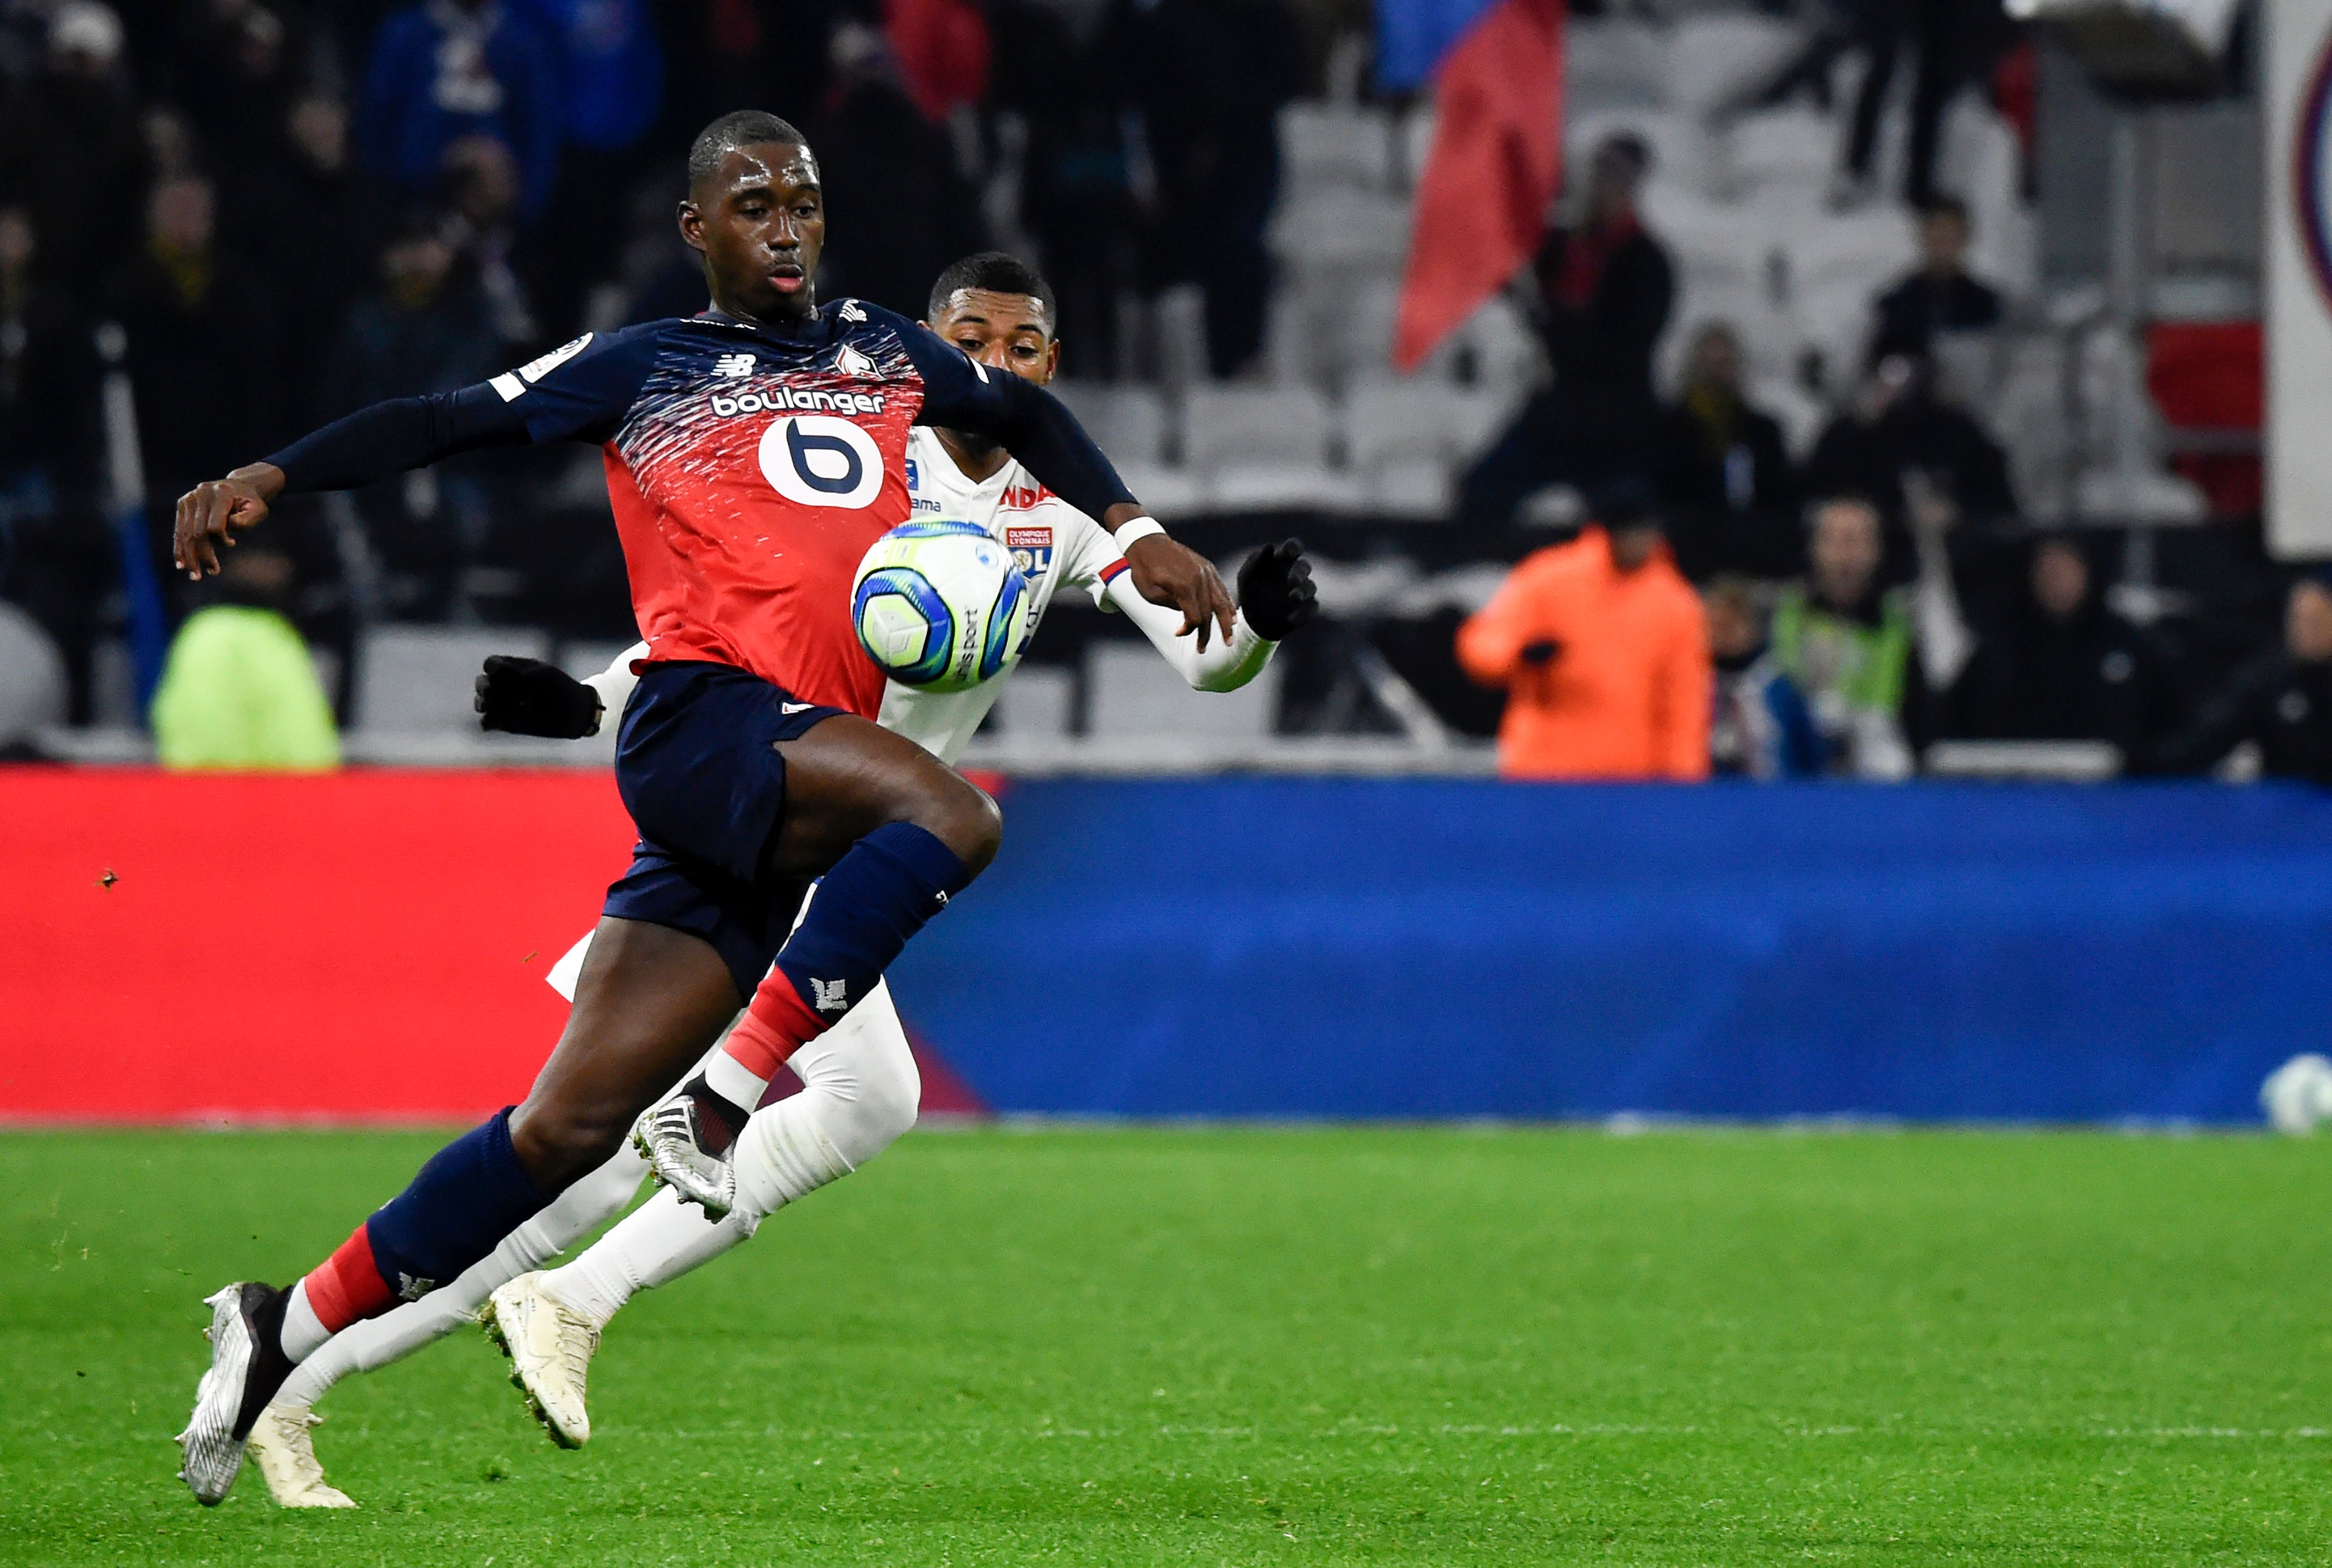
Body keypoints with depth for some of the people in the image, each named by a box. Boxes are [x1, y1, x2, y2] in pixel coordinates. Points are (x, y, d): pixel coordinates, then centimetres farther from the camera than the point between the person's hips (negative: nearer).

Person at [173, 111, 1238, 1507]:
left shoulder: (886, 353, 23)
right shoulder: (642, 369, 10)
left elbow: (1029, 415, 40)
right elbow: (450, 424, 6)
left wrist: (1135, 536, 27)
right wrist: (271, 480, -7)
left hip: (804, 759, 5)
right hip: (701, 718, -4)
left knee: (579, 1115, -3)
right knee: (951, 816, -31)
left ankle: (293, 1328, 3)